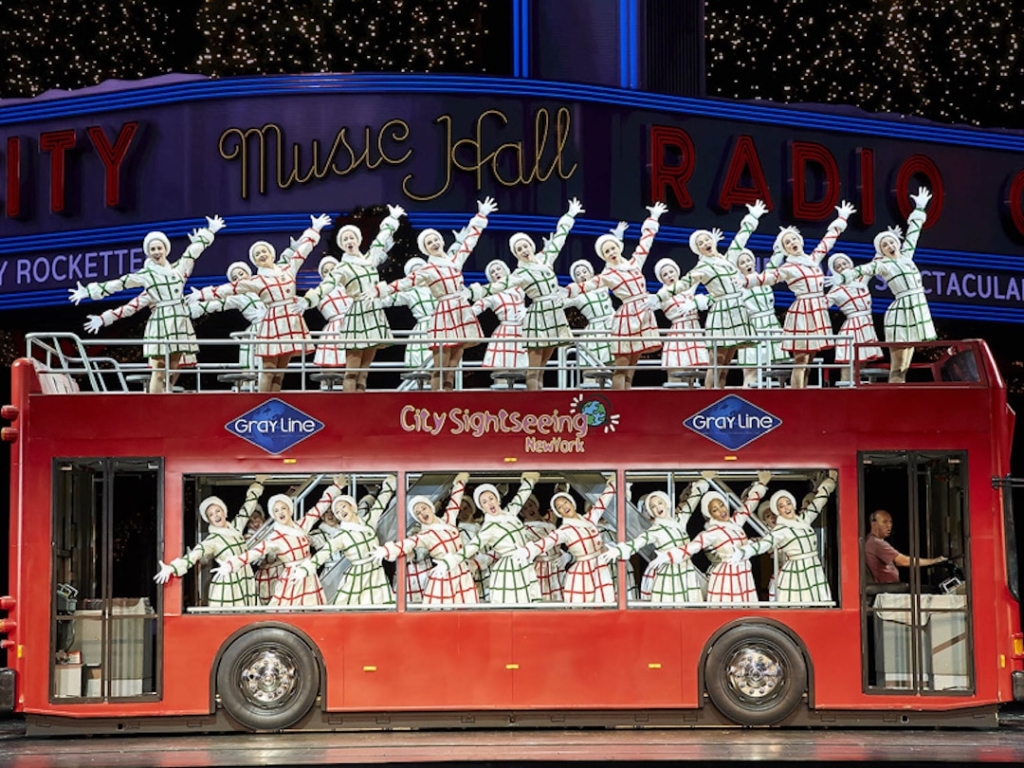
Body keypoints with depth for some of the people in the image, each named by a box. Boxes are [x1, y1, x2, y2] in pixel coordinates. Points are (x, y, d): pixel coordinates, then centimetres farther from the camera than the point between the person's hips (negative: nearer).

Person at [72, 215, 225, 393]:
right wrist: (88, 292, 4)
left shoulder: (177, 268, 13)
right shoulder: (144, 275, 4)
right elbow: (116, 284, 5)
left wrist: (210, 230, 35)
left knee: (174, 370, 2)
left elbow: (194, 249, 25)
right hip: (160, 323, -4)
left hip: (181, 322, 4)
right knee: (159, 371, -9)